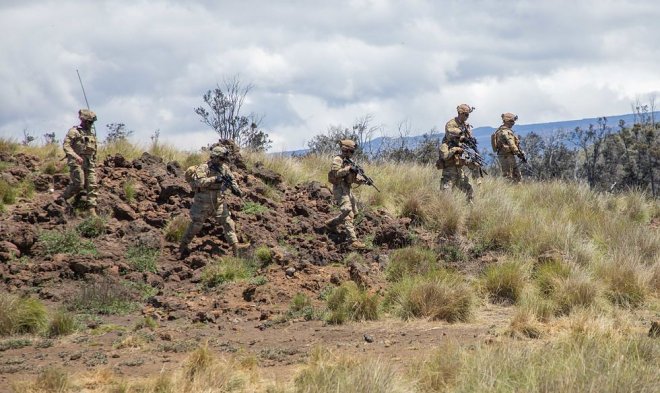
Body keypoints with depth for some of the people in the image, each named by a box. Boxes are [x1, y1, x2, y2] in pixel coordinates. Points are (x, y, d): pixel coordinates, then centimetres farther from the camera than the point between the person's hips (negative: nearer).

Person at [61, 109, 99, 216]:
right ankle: (62, 198, 4)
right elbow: (66, 146, -10)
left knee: (92, 186, -4)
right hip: (77, 162, -6)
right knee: (78, 184, -16)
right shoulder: (74, 131, 0)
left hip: (89, 164, 6)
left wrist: (94, 165, 20)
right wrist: (76, 156, -24)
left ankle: (92, 210, -7)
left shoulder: (92, 135, 22)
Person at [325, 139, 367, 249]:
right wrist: (348, 168, -23)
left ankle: (331, 223, 32)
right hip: (340, 189, -9)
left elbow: (354, 177, 15)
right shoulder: (338, 160, -10)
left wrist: (361, 180, -5)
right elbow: (335, 173, -23)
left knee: (354, 211, 16)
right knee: (347, 212, -17)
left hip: (347, 189, 9)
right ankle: (353, 241, -25)